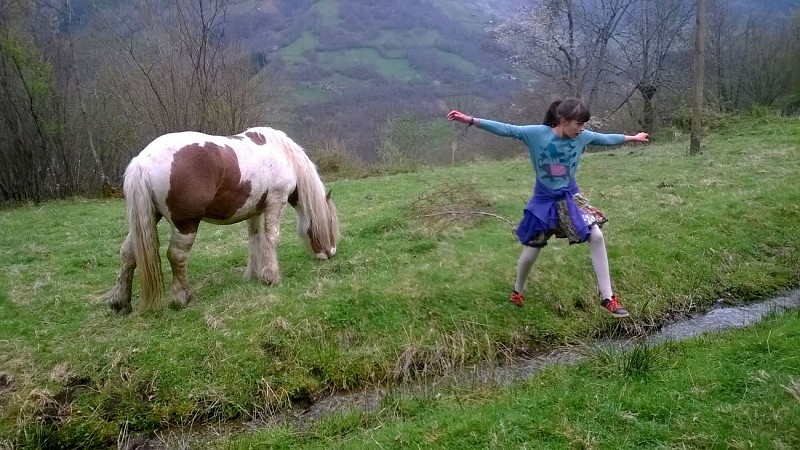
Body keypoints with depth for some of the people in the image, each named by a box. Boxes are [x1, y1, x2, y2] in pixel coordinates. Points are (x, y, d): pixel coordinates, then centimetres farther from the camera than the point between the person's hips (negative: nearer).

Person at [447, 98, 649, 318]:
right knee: (531, 249, 6)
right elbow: (506, 129, -22)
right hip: (544, 200, -3)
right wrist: (470, 120, -30)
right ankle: (517, 290, 35)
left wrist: (632, 138, 24)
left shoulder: (583, 136, -6)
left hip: (570, 197, 3)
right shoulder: (537, 133, -18)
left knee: (597, 237, -11)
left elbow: (605, 138, 11)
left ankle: (607, 297, -2)